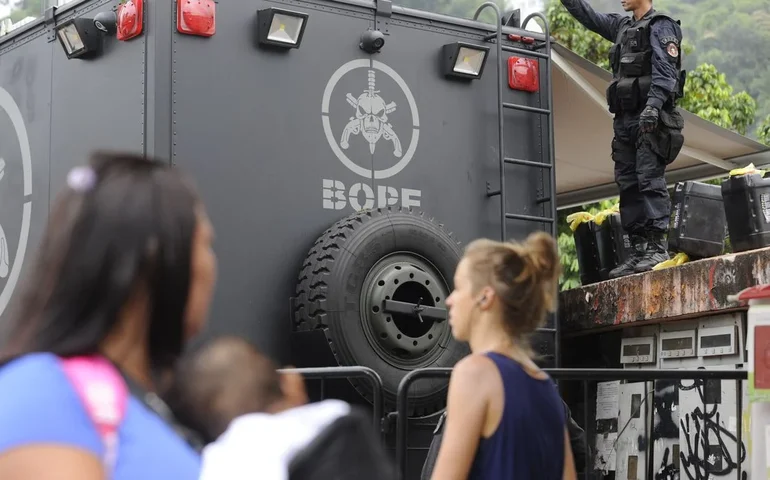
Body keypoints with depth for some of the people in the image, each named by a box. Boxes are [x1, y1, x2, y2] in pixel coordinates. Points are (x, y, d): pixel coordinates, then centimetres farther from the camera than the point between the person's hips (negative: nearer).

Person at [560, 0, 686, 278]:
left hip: (652, 119, -8)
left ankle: (657, 247, -16)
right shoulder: (621, 26, 21)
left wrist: (653, 105, -27)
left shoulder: (661, 26, -2)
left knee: (650, 181, -13)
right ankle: (639, 249, 3)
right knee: (628, 185, 3)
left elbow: (665, 70, -14)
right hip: (624, 120, 8)